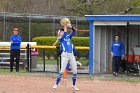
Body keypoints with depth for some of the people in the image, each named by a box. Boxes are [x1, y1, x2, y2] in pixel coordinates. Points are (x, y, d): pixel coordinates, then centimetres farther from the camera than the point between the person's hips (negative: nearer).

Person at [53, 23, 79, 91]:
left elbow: (74, 32, 9)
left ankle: (74, 85, 13)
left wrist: (71, 27, -7)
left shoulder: (68, 37, 20)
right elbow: (65, 34, -13)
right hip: (65, 55, -5)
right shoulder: (60, 38, 4)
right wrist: (65, 27, -6)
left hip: (71, 55, 5)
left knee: (75, 71, 2)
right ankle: (56, 84, -2)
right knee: (62, 70, -12)